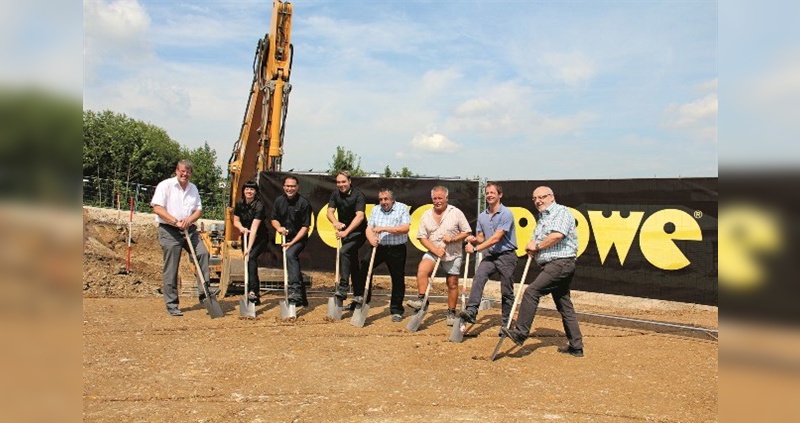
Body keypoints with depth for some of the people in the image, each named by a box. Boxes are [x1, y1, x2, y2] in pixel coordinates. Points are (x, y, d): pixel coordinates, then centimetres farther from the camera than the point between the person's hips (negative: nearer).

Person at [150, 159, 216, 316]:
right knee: (171, 269, -2)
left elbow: (199, 210, 12)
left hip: (189, 230, 5)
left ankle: (205, 289, -4)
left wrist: (190, 219, -9)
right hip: (169, 231, -5)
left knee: (203, 252, -13)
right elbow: (157, 208, -11)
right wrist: (175, 222, -18)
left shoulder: (193, 188, 15)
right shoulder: (165, 185, -3)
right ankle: (171, 305, 5)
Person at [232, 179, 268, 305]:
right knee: (248, 261, 4)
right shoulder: (239, 204, -4)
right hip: (246, 237, 6)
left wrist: (249, 248, -37)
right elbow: (236, 221, 5)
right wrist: (241, 227, -20)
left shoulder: (259, 206, -22)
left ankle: (253, 291, -34)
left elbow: (254, 228, -31)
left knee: (251, 257, -27)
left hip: (260, 238, -6)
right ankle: (256, 295, 15)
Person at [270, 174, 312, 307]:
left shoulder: (304, 203, -15)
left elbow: (305, 227, -16)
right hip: (286, 238, 6)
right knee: (294, 265, 13)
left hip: (299, 239, -6)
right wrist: (278, 227, -12)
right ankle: (302, 299, 26)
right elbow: (274, 219, 12)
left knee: (290, 255, -33)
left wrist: (292, 242, -22)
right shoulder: (279, 200, 2)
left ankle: (295, 291, -39)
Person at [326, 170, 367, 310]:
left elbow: (360, 216, -27)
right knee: (353, 265, 11)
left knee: (344, 252, -29)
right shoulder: (335, 194, 2)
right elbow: (330, 212, -9)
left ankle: (343, 288, -28)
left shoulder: (358, 195, -16)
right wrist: (335, 222, -31)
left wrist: (346, 231, -37)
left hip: (358, 232, -6)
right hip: (345, 232, 7)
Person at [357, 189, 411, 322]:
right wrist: (372, 239, -16)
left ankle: (396, 311, 17)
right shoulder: (376, 210, 13)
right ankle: (362, 296, -11)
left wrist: (384, 228, -17)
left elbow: (405, 228, -13)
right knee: (365, 264, -22)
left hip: (397, 249, -3)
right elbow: (369, 229, 7)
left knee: (398, 280, 3)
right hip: (379, 247, 3)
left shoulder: (402, 208, -1)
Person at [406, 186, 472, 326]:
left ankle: (451, 313, 20)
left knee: (452, 284, 6)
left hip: (453, 255, -1)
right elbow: (422, 237, 0)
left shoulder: (456, 213, -4)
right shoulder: (426, 215, 3)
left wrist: (453, 239, -17)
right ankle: (422, 300, -19)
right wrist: (435, 250, -14)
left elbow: (467, 233, -2)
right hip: (433, 253, 1)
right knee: (422, 270, -26)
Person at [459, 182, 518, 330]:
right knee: (478, 276, -23)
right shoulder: (482, 216, 9)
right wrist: (474, 240, -10)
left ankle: (506, 323, 16)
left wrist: (475, 248, -20)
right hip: (490, 255, 5)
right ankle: (471, 311, -32)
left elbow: (496, 238, -18)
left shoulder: (506, 214, -12)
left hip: (506, 256, -5)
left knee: (506, 292, 3)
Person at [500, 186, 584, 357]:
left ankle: (520, 333, -18)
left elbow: (558, 235, -22)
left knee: (531, 291, -18)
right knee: (564, 306, 12)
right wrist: (532, 245, -3)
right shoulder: (542, 217, 23)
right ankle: (576, 347, 18)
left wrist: (537, 246, -10)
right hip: (553, 265, 10)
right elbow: (536, 239, 21)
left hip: (561, 262, -10)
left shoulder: (561, 211, -6)